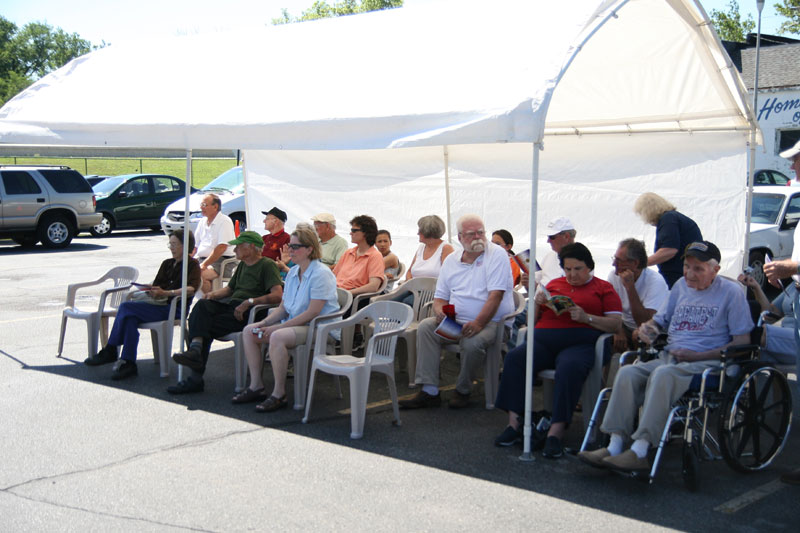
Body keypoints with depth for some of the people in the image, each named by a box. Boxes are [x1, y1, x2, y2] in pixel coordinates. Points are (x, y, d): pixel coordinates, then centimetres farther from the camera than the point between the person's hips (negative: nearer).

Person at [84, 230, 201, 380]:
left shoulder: (192, 265, 0)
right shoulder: (167, 264, 24)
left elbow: (191, 289, -17)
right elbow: (156, 285, 18)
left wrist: (166, 293, -27)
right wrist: (148, 289, -6)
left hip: (175, 308, -7)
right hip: (160, 305, 7)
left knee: (126, 307, -21)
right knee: (130, 319, -24)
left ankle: (110, 351, -10)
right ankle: (128, 363, -25)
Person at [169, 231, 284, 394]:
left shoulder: (267, 265, -2)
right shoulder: (242, 265, 27)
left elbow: (278, 295, -16)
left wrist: (249, 302, -21)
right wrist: (212, 294, 10)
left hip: (248, 313, -7)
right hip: (231, 306, 7)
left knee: (208, 326, -23)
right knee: (202, 305, -23)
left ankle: (196, 378, -18)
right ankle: (195, 348, -39)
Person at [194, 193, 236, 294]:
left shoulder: (225, 221, -9)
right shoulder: (202, 222, 17)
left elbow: (221, 248, -18)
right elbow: (195, 246, 20)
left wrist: (204, 265, -22)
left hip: (221, 261, -8)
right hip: (201, 259, 8)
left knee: (199, 274, -32)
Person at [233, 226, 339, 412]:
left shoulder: (321, 274, -15)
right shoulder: (293, 272, 13)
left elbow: (312, 313, -21)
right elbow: (283, 308, 16)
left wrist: (277, 327, -21)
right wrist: (264, 323, -3)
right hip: (294, 323, 9)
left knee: (277, 337, -34)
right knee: (249, 331, 0)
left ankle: (279, 394, -24)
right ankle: (256, 386, 2)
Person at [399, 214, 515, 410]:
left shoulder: (497, 255, -5)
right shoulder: (451, 260, 13)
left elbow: (496, 295, -16)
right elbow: (440, 297, 15)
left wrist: (478, 323, -27)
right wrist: (440, 311, -10)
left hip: (490, 321, -5)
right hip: (455, 321, 5)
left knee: (472, 343, -35)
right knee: (426, 326, -18)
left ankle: (463, 390, -5)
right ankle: (429, 391, -18)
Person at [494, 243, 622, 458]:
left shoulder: (603, 288, 17)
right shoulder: (554, 285, 27)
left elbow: (616, 323, 5)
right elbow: (533, 320, 28)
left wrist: (586, 317, -9)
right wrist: (537, 302, 7)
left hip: (579, 343, -3)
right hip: (543, 339, 4)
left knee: (570, 367, -39)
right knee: (515, 358, -27)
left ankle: (555, 432, -38)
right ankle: (514, 423, -29)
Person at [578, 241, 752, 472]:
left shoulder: (731, 292, 1)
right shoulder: (681, 285, 18)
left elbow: (742, 342, -4)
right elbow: (659, 321, 24)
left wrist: (697, 355, -12)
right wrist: (647, 328, -3)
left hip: (707, 362, -6)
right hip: (670, 356, 6)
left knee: (663, 375, -35)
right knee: (627, 373, -22)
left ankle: (640, 451, -39)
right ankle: (615, 445, -27)